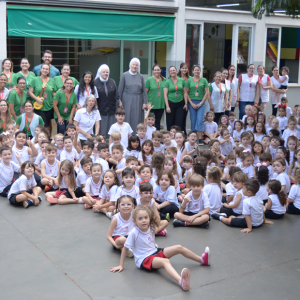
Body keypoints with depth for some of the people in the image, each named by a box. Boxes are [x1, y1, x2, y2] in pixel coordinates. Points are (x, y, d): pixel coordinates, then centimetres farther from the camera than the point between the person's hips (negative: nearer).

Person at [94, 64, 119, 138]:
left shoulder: (112, 82, 7)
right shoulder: (96, 82, -3)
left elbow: (116, 96, 8)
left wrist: (117, 108, 2)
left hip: (111, 110, 3)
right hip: (101, 110, -3)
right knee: (101, 130, -1)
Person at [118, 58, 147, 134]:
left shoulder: (140, 77, 8)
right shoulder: (124, 75, 1)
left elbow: (144, 91, 7)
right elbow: (120, 89, 0)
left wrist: (145, 102, 0)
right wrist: (120, 101, -6)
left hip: (138, 101, 2)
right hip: (127, 100, -2)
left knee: (137, 119, 2)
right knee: (127, 119, -1)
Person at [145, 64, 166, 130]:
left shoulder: (164, 80, 7)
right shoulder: (149, 80, -3)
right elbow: (146, 92, -2)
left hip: (161, 105, 3)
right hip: (152, 105, -3)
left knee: (158, 121, 11)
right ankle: (150, 134, 9)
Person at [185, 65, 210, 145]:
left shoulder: (204, 80, 5)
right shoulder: (189, 80, 5)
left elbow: (207, 92, 2)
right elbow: (186, 93, 3)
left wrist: (201, 103, -5)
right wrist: (192, 103, -5)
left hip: (201, 102, -1)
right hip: (192, 103, 1)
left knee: (200, 120, -9)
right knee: (193, 120, 4)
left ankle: (200, 139, -8)